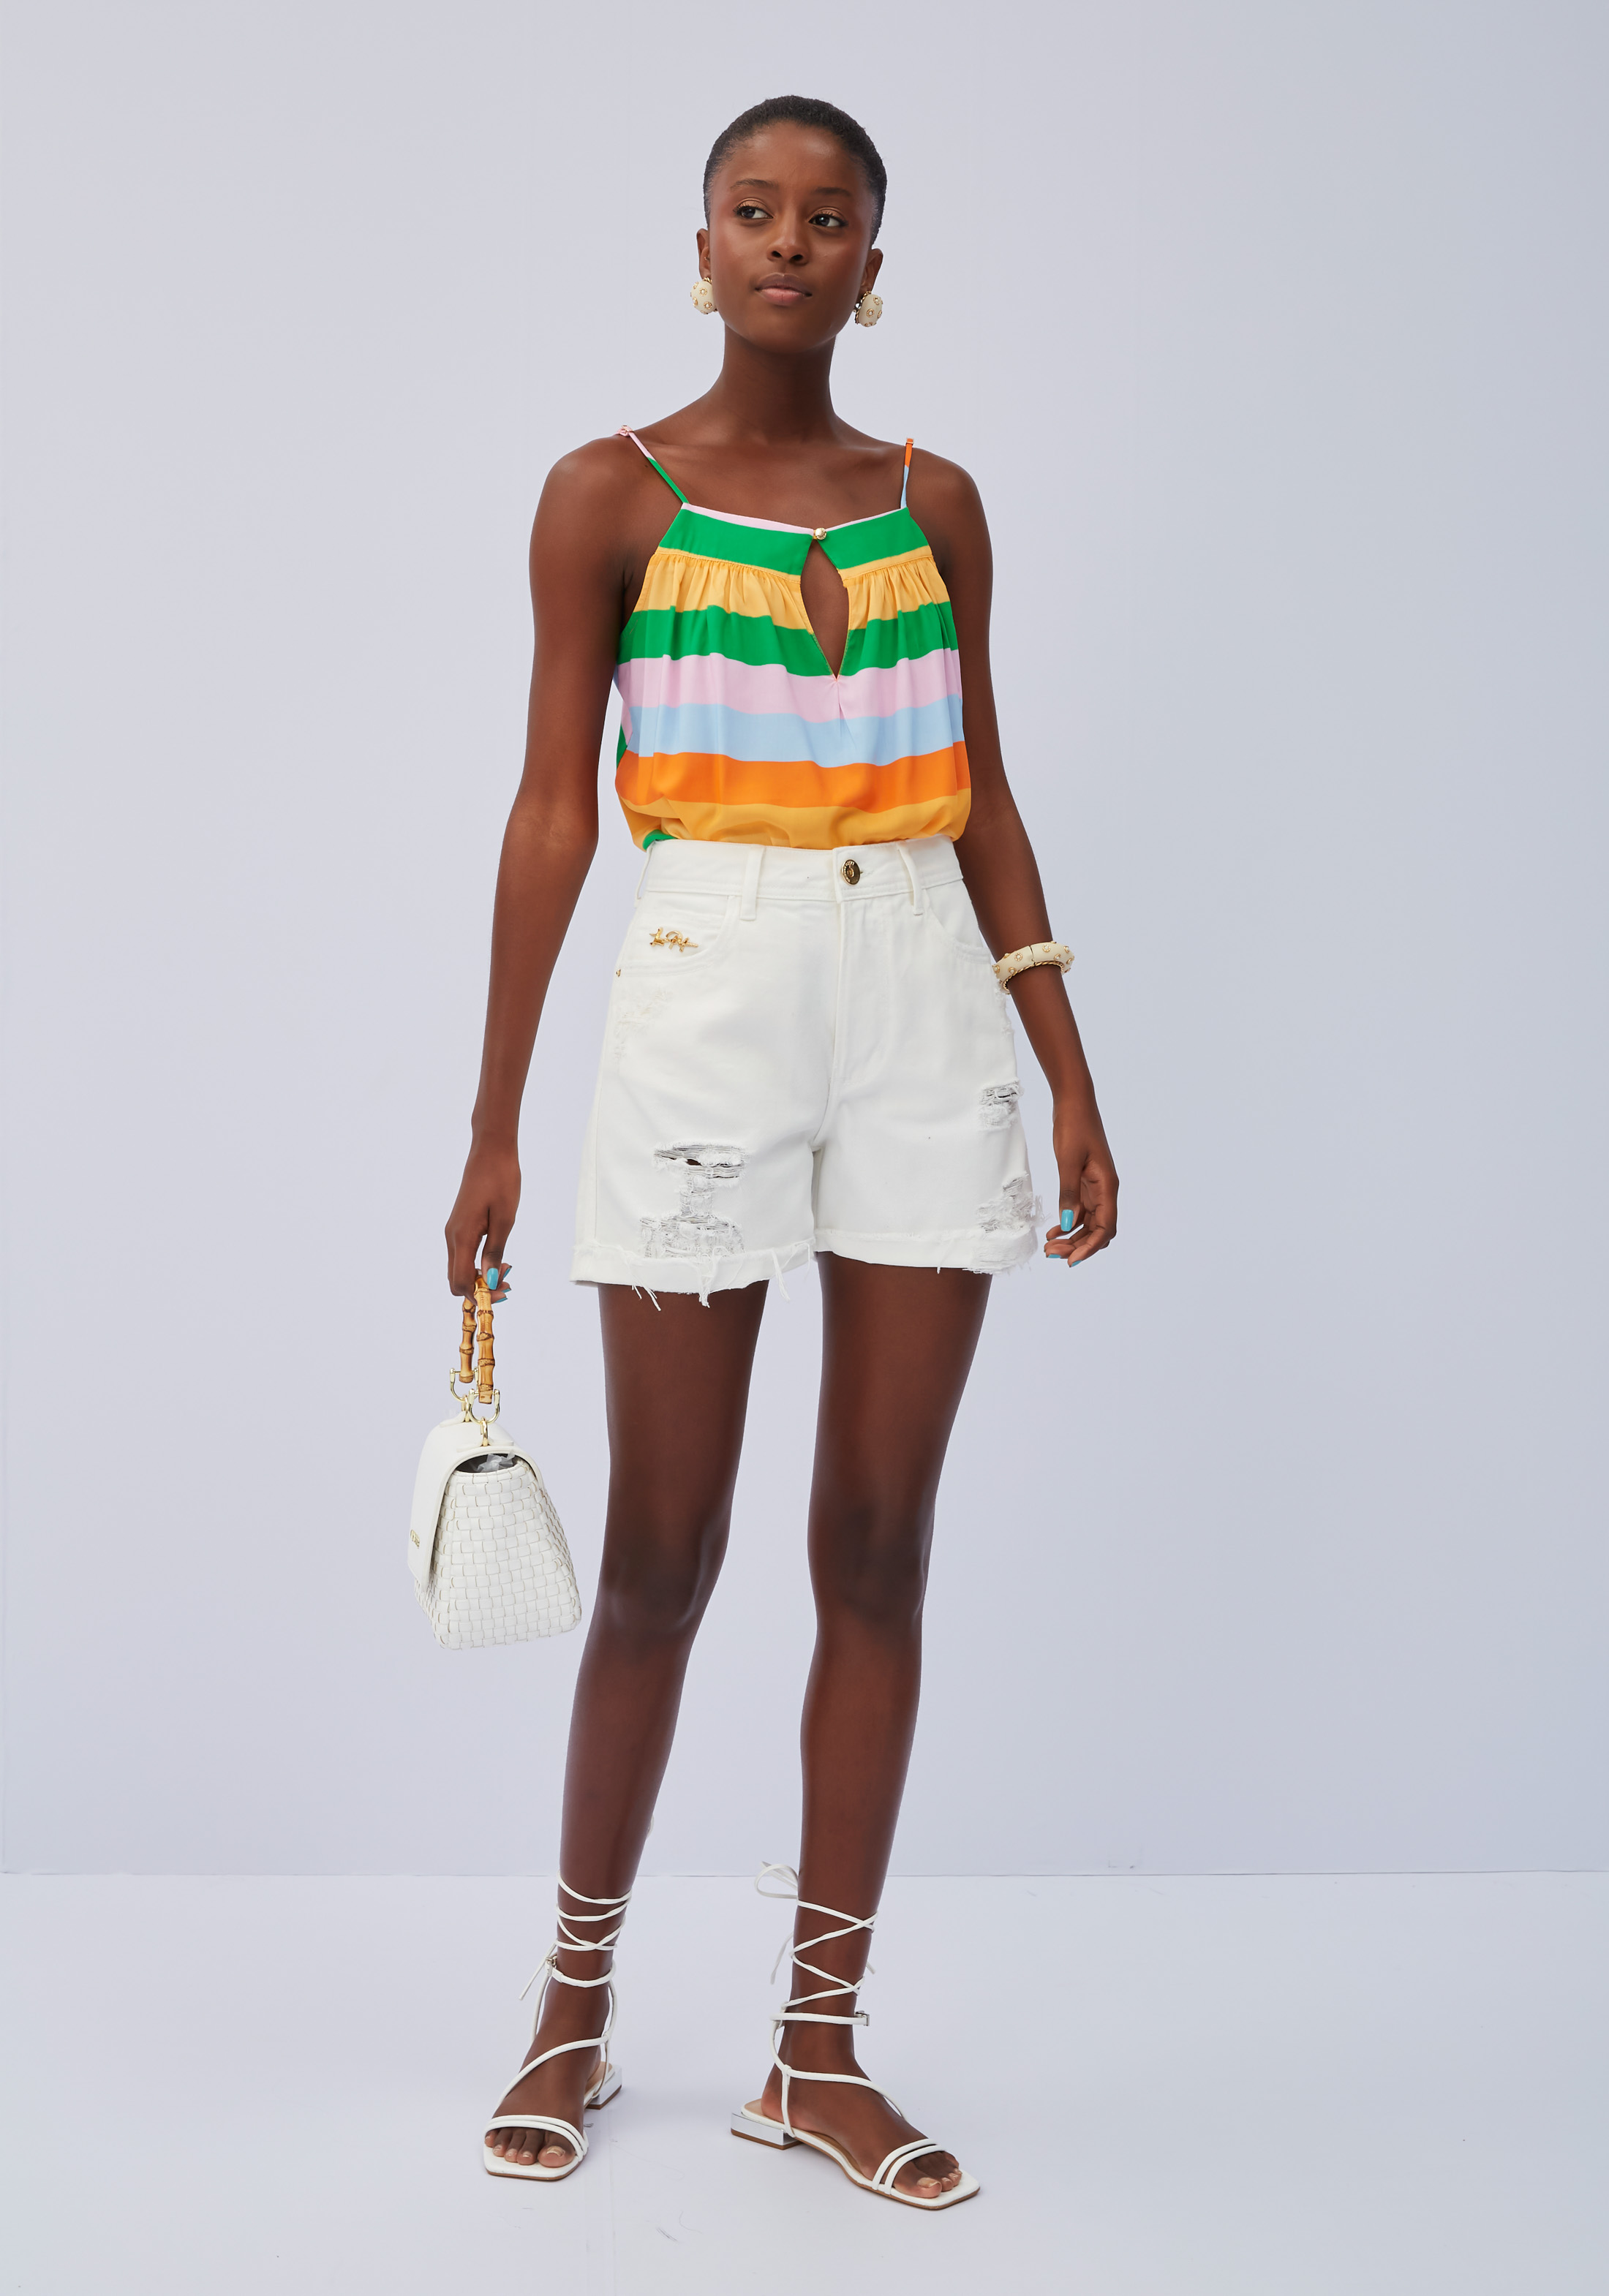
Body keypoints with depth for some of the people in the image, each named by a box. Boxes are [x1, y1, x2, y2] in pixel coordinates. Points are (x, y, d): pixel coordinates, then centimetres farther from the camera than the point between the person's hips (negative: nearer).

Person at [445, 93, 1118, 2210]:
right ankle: (578, 2006, 24)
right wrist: (494, 1121, -3)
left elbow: (984, 801, 13)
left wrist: (1071, 1081, 8)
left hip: (928, 1019, 3)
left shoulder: (935, 502, 11)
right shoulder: (609, 495, 2)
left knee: (880, 1540, 4)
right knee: (663, 1554, 3)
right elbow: (554, 806, 0)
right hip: (709, 1003, -3)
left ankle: (819, 2052, 15)